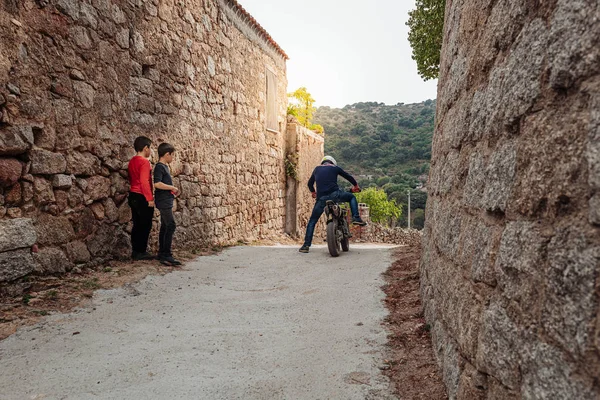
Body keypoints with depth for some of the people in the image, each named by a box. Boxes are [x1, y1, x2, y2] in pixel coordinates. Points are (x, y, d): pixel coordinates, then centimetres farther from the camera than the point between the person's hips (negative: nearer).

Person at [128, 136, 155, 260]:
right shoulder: (144, 161, -14)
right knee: (145, 225, -2)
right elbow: (144, 181, -22)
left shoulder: (132, 161, 14)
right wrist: (150, 198, -19)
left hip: (133, 196, 9)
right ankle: (141, 252, 2)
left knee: (137, 225, 12)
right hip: (142, 197, -9)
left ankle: (135, 251, 16)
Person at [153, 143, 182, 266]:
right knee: (171, 226, -13)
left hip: (166, 202, 10)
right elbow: (157, 184, -25)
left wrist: (172, 191, 12)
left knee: (165, 227, 12)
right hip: (163, 201, -10)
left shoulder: (164, 167, 16)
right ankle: (166, 255, -12)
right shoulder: (159, 166, -13)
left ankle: (162, 253, 19)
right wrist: (172, 187, -16)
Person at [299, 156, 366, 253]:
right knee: (352, 197, 26)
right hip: (335, 194, -1)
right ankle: (356, 218, 7)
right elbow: (348, 176, 26)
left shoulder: (317, 169, 23)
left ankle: (306, 245, 4)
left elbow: (310, 183, 33)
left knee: (312, 221, 11)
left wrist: (313, 192, 52)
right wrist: (356, 186, 44)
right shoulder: (335, 167, 17)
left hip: (321, 198, 2)